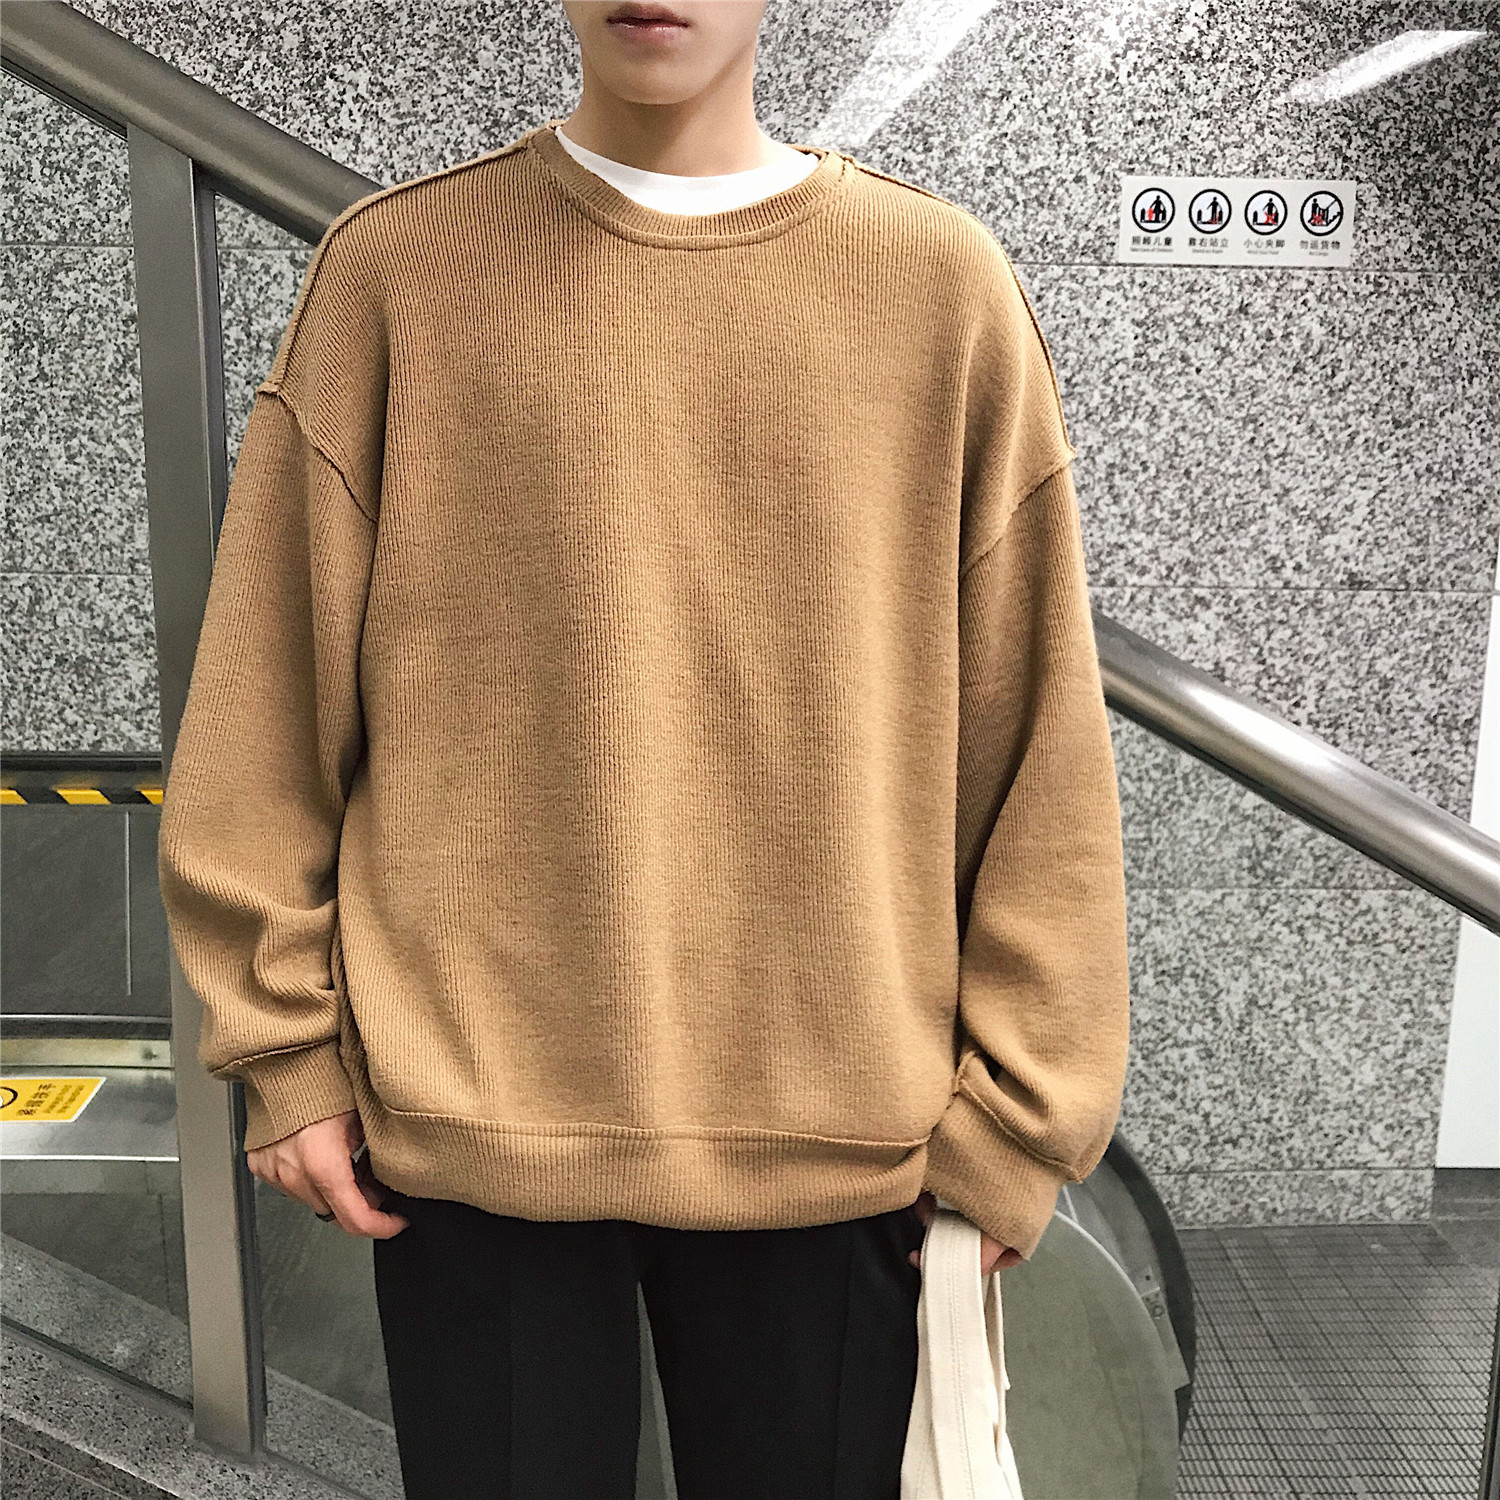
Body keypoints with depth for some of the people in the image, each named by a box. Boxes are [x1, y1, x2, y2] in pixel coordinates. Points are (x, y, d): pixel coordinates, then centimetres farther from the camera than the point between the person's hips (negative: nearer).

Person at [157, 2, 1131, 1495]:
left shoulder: (942, 282, 0)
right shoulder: (393, 263, 1)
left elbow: (1032, 736, 1)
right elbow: (272, 688, 3)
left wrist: (1011, 1118, 1)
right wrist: (287, 1042, 3)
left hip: (834, 1133, 1)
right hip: (471, 1119, 0)